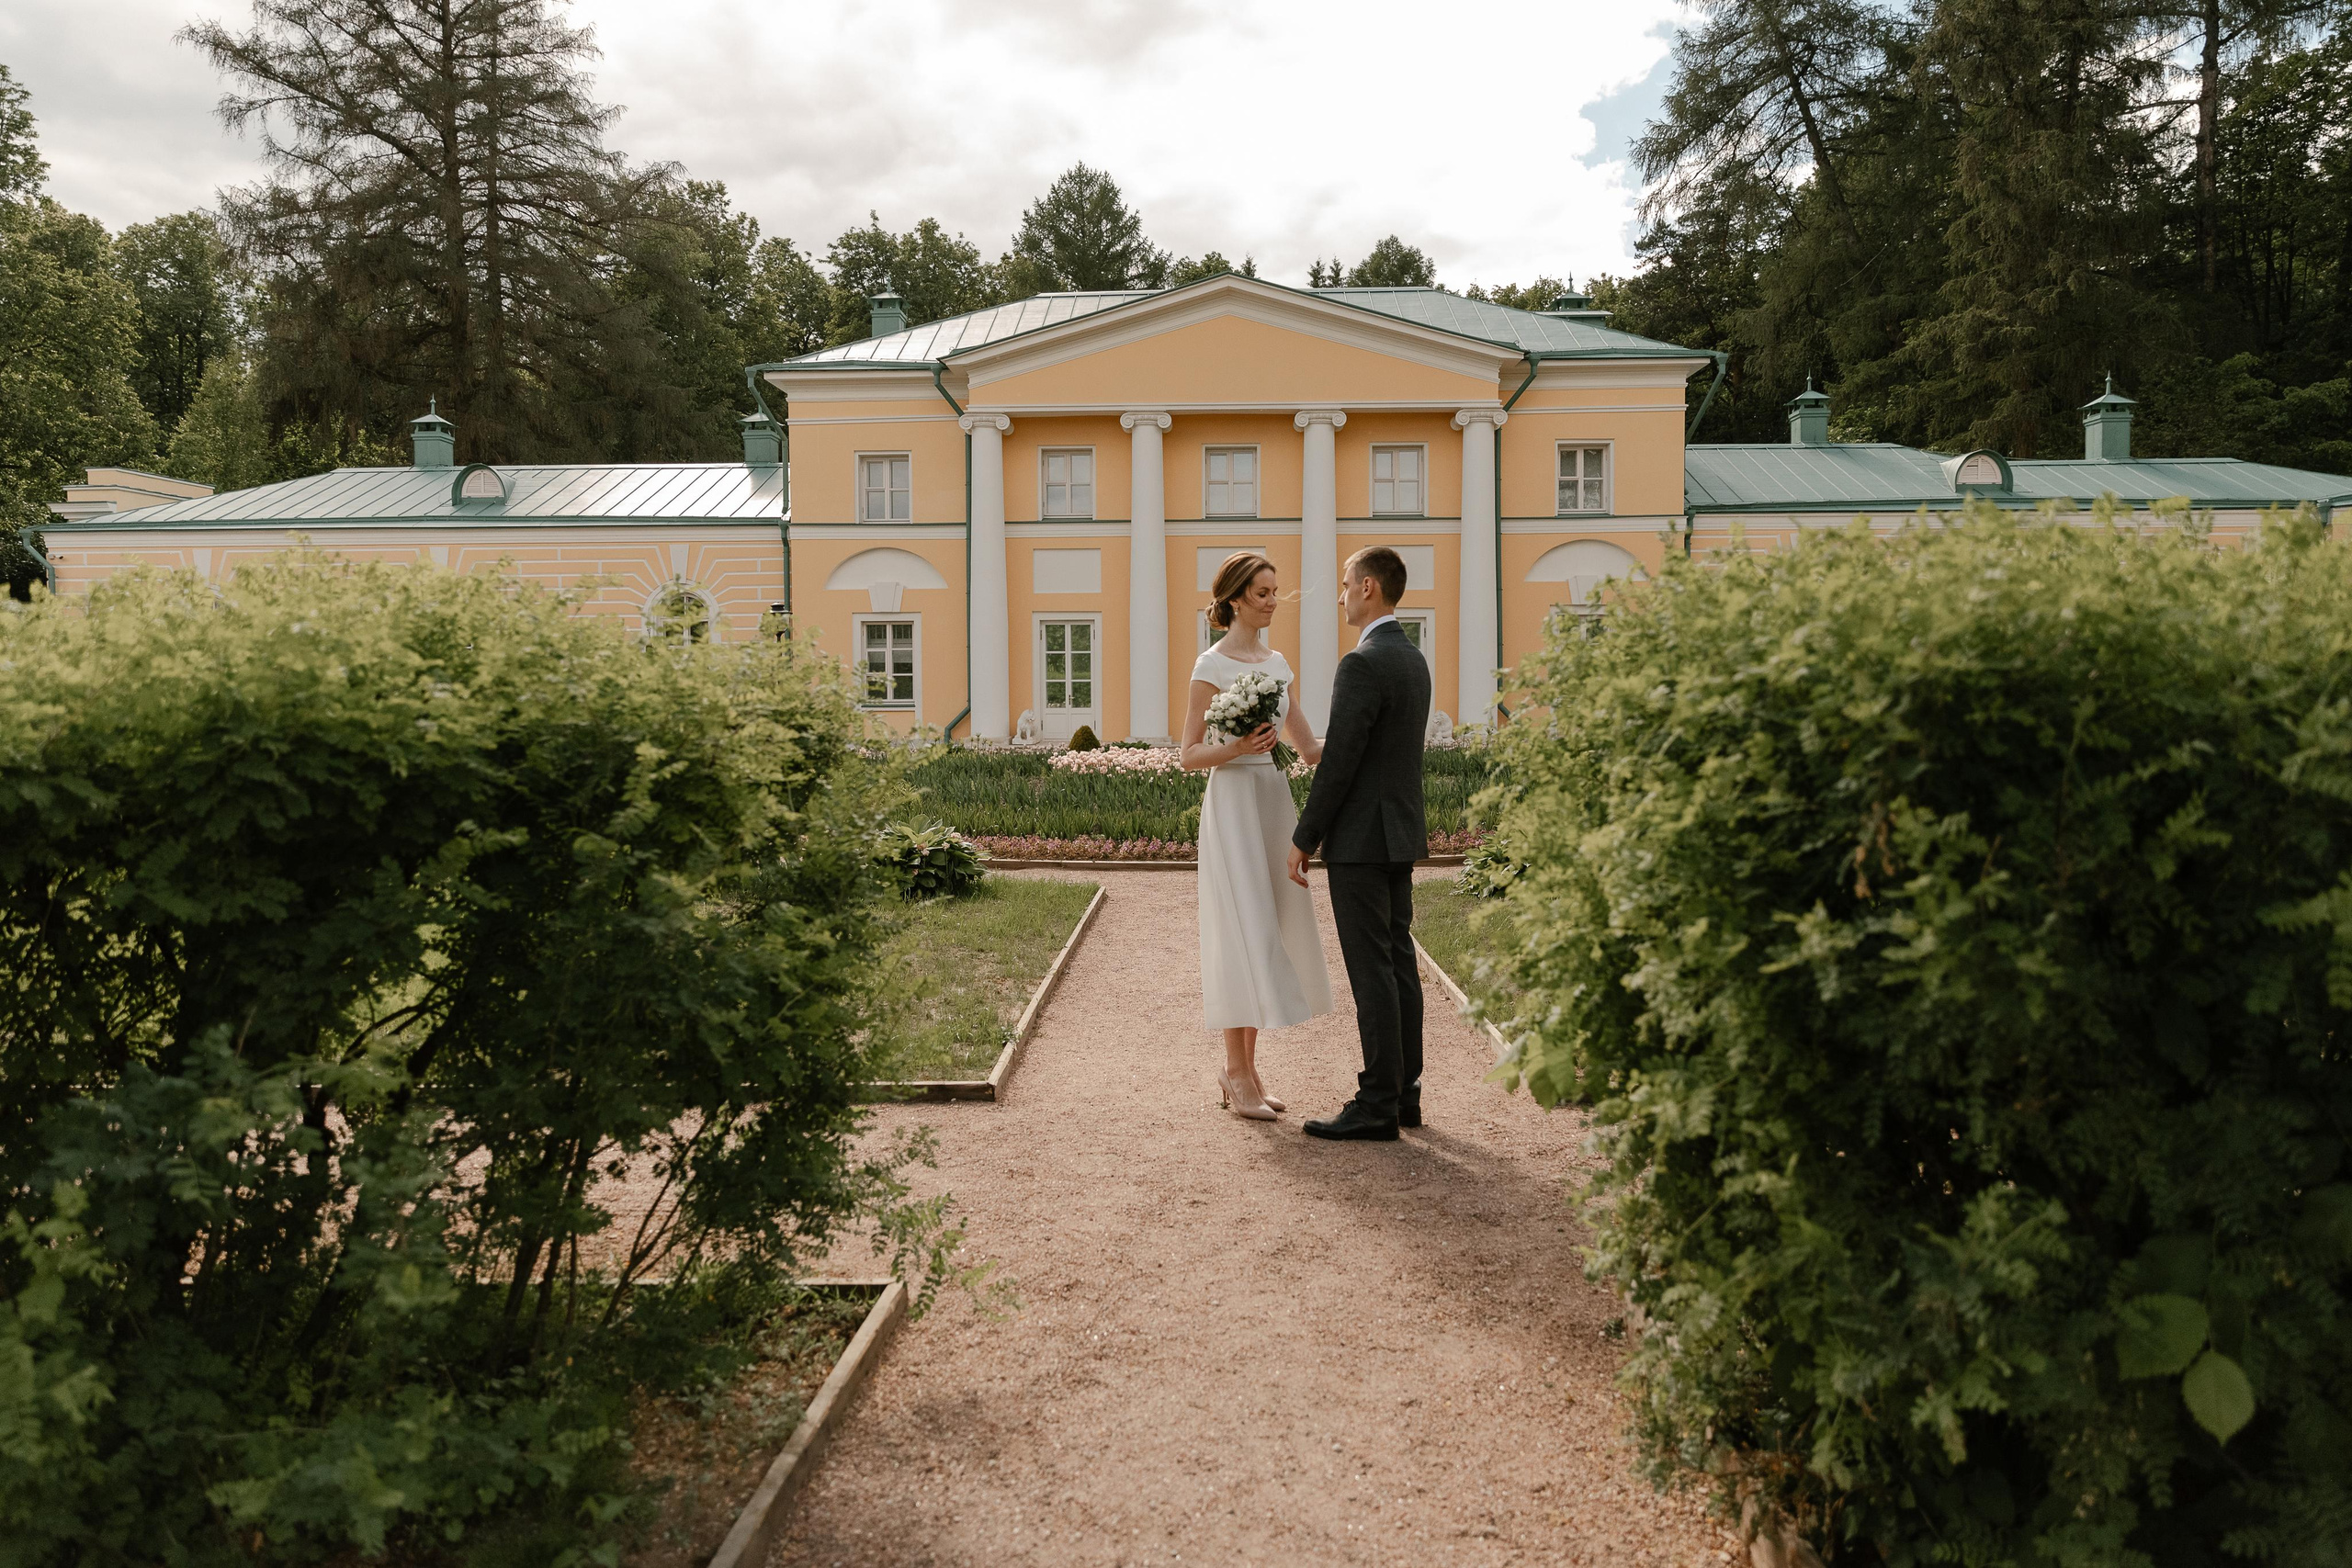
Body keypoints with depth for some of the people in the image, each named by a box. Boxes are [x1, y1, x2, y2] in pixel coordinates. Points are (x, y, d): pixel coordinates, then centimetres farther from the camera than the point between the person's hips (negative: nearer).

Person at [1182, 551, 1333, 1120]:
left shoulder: (1277, 663, 14)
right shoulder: (1213, 664, -6)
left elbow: (1308, 745, 15)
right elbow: (1190, 754, -8)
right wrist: (1238, 747, -24)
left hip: (1276, 804, 7)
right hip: (1234, 803, -7)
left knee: (1271, 933, 7)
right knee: (1244, 934, -7)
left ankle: (1245, 1069, 15)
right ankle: (1237, 1073, 2)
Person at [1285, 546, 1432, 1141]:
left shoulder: (1363, 663, -17)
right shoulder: (1414, 659, 13)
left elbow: (1338, 761, -19)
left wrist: (1303, 839, -11)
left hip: (1361, 838, -10)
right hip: (1400, 832, 10)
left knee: (1372, 970, -5)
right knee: (1399, 962, 12)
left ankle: (1377, 1106, 0)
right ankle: (1404, 1093, 19)